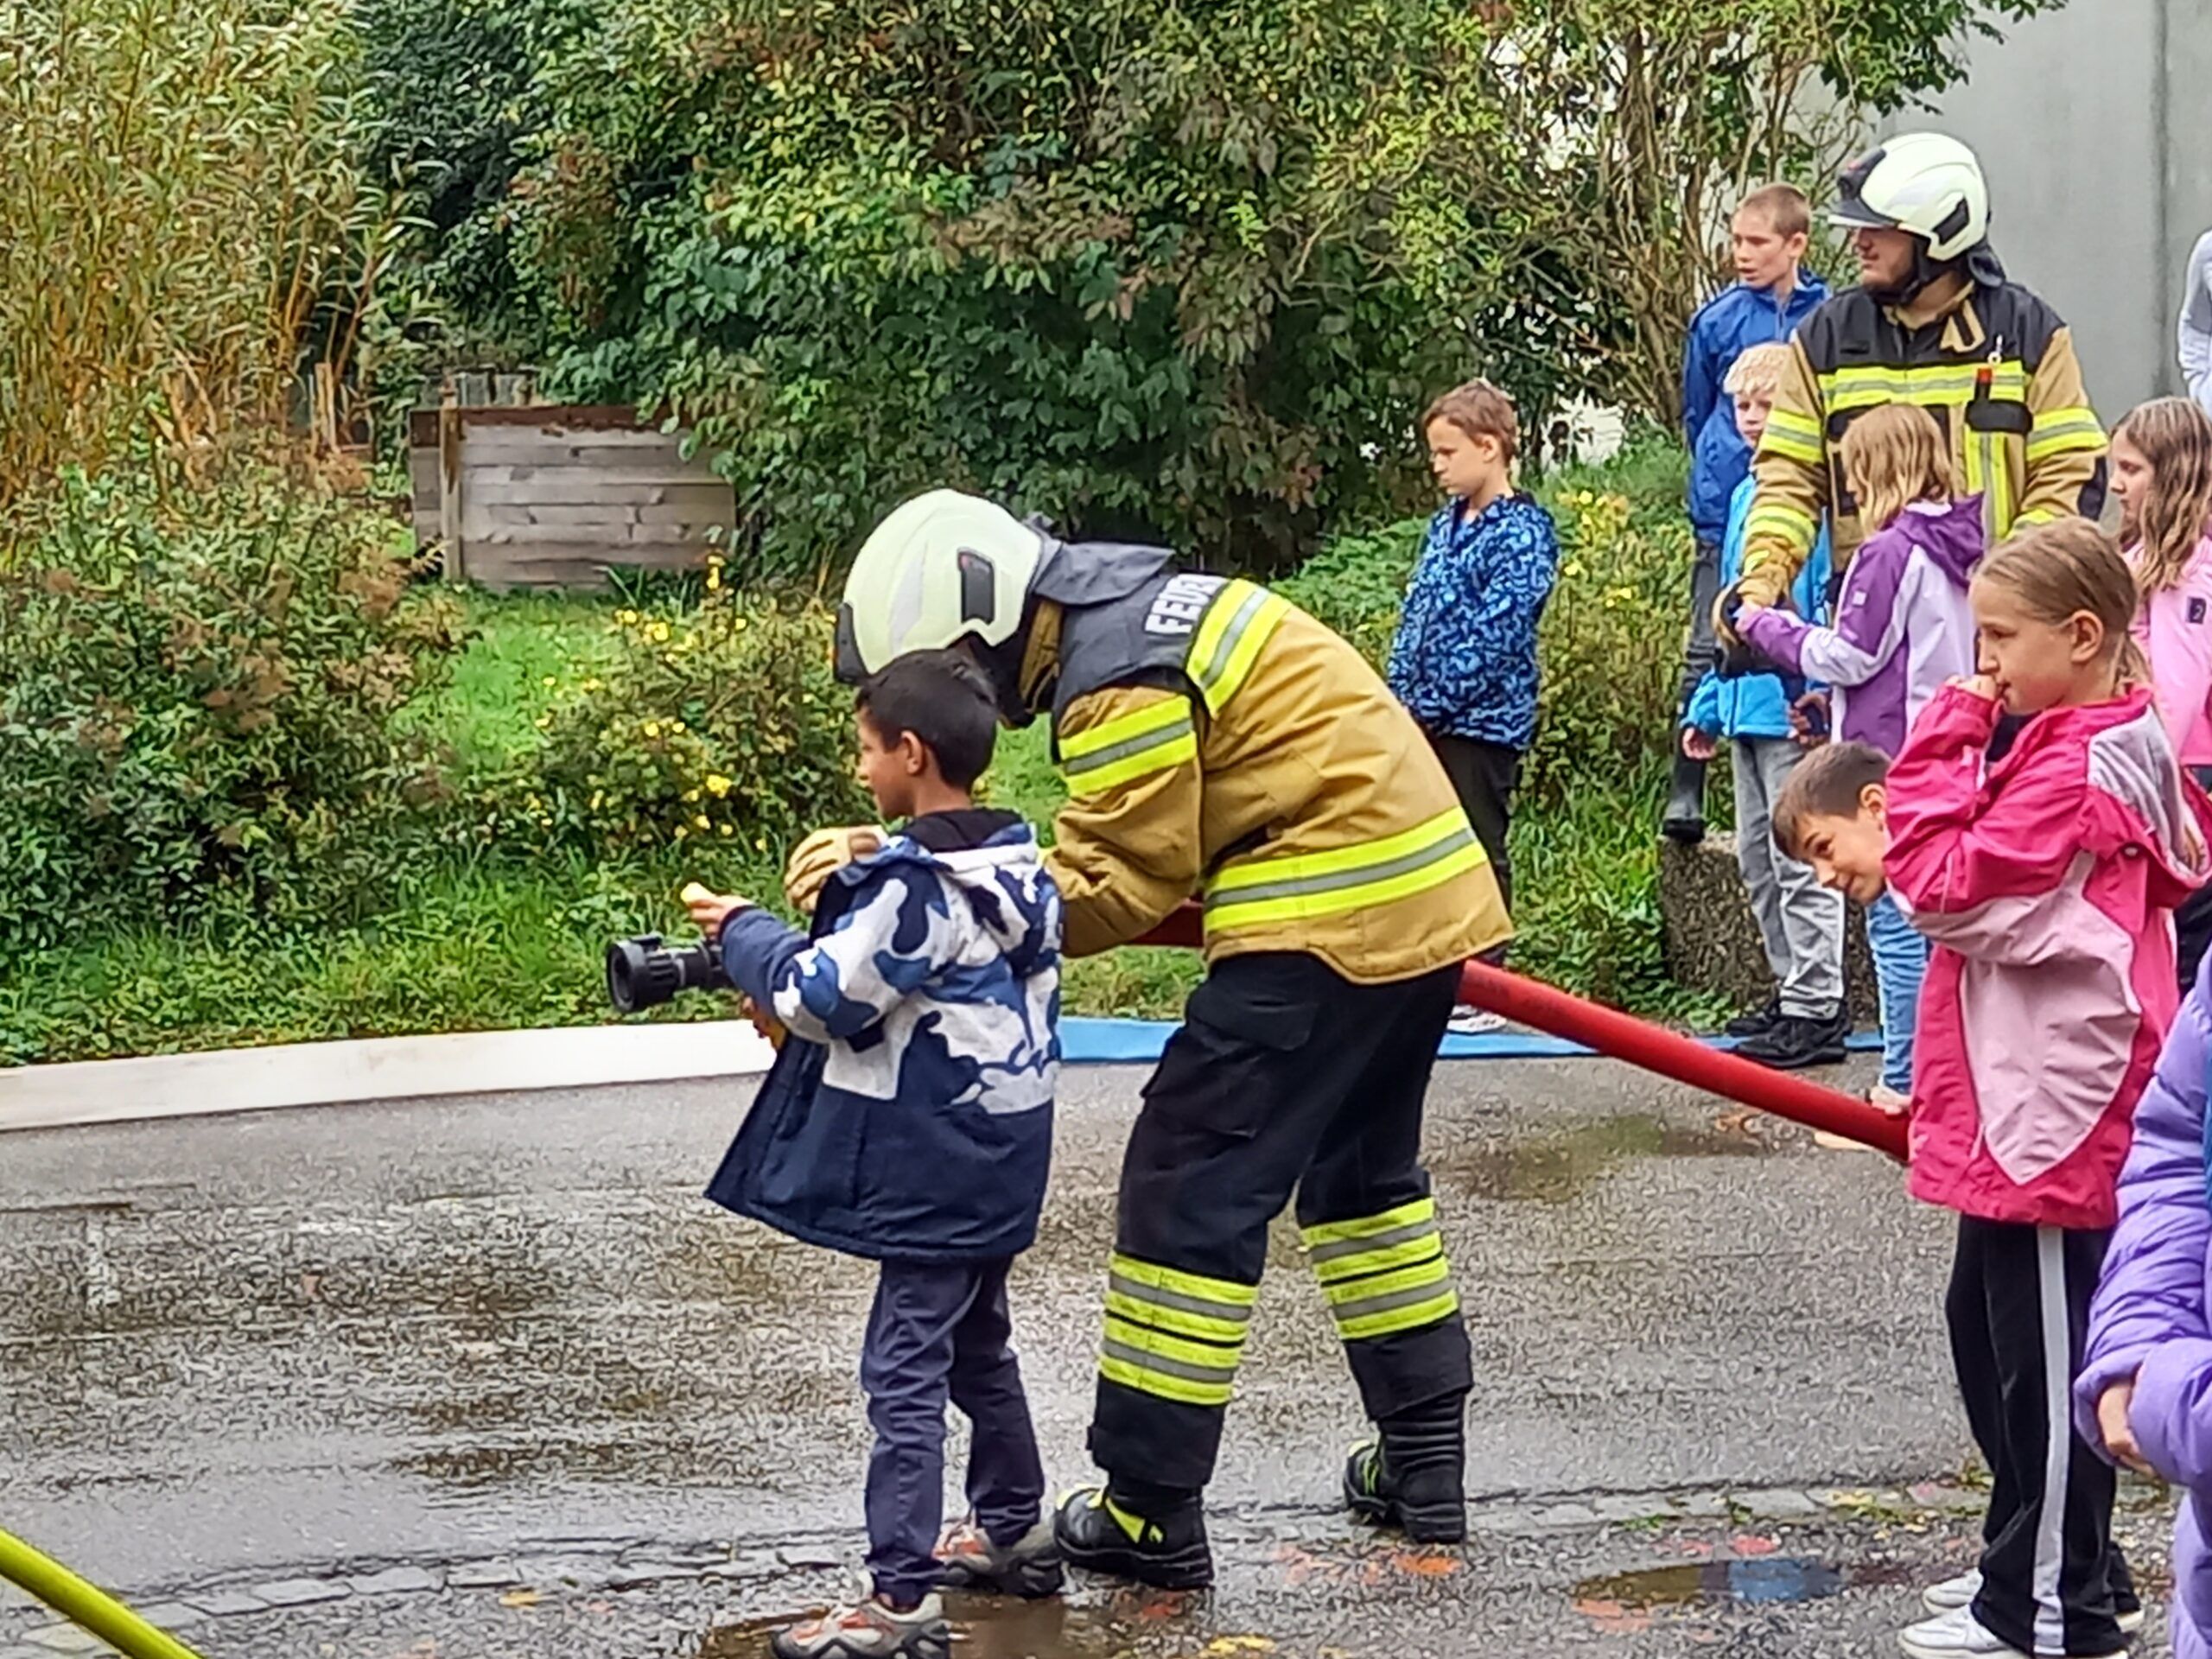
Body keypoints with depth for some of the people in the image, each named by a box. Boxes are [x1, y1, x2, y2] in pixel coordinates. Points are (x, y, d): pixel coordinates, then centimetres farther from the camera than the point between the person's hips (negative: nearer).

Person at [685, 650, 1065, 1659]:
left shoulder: (914, 886, -21)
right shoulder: (1020, 868, 7)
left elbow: (822, 993, -16)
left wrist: (742, 933, 1)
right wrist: (799, 1014, 13)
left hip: (933, 1177, -10)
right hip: (996, 1164, 10)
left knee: (905, 1374, -8)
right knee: (977, 1348, 24)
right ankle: (1013, 1532, 38)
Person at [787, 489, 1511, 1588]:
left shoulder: (1122, 679, -17)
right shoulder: (1141, 611, 14)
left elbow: (1111, 888, -14)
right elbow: (1131, 845, 10)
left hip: (1330, 914, -11)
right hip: (1428, 888, 11)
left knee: (1192, 1187, -4)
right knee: (1361, 1169, 24)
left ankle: (1152, 1512, -1)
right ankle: (1424, 1459, 32)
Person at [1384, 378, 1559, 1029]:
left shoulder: (1522, 532, -11)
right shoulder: (1446, 524, 13)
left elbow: (1493, 636, -17)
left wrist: (1428, 703, -17)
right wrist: (1399, 695, 5)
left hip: (1481, 722, -8)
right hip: (1425, 721, 8)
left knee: (1478, 852, -1)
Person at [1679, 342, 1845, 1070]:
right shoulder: (1745, 495, 14)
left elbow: (1836, 604, -18)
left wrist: (1815, 691, -24)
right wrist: (1708, 704, 21)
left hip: (1794, 707, -10)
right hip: (1748, 705, 10)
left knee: (1798, 861, -5)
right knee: (1758, 861, 16)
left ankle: (1815, 1009, 0)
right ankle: (1793, 990, 26)